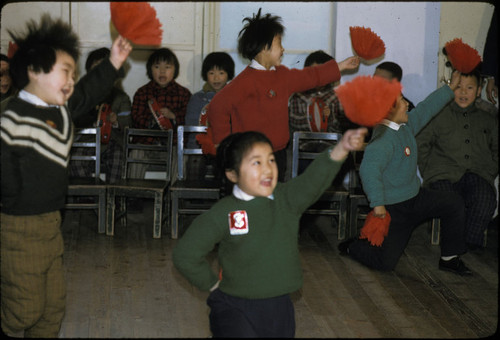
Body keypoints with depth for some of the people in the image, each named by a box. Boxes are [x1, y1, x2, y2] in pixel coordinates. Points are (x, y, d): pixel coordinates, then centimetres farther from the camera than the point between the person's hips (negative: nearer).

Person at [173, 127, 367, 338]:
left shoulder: (287, 199, -4)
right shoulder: (222, 213, -11)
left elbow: (316, 178, -23)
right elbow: (185, 254, -4)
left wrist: (342, 148, -39)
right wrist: (213, 284, 0)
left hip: (279, 308, 4)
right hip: (235, 309, -4)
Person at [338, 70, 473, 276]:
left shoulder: (406, 125, 1)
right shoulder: (384, 138, -28)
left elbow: (426, 108, 17)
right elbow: (369, 168, -40)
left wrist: (450, 88, 22)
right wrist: (377, 203, -40)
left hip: (416, 197, 9)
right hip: (393, 208, -9)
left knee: (454, 203, -3)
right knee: (386, 262, -8)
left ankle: (449, 258, 9)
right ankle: (352, 246, 23)